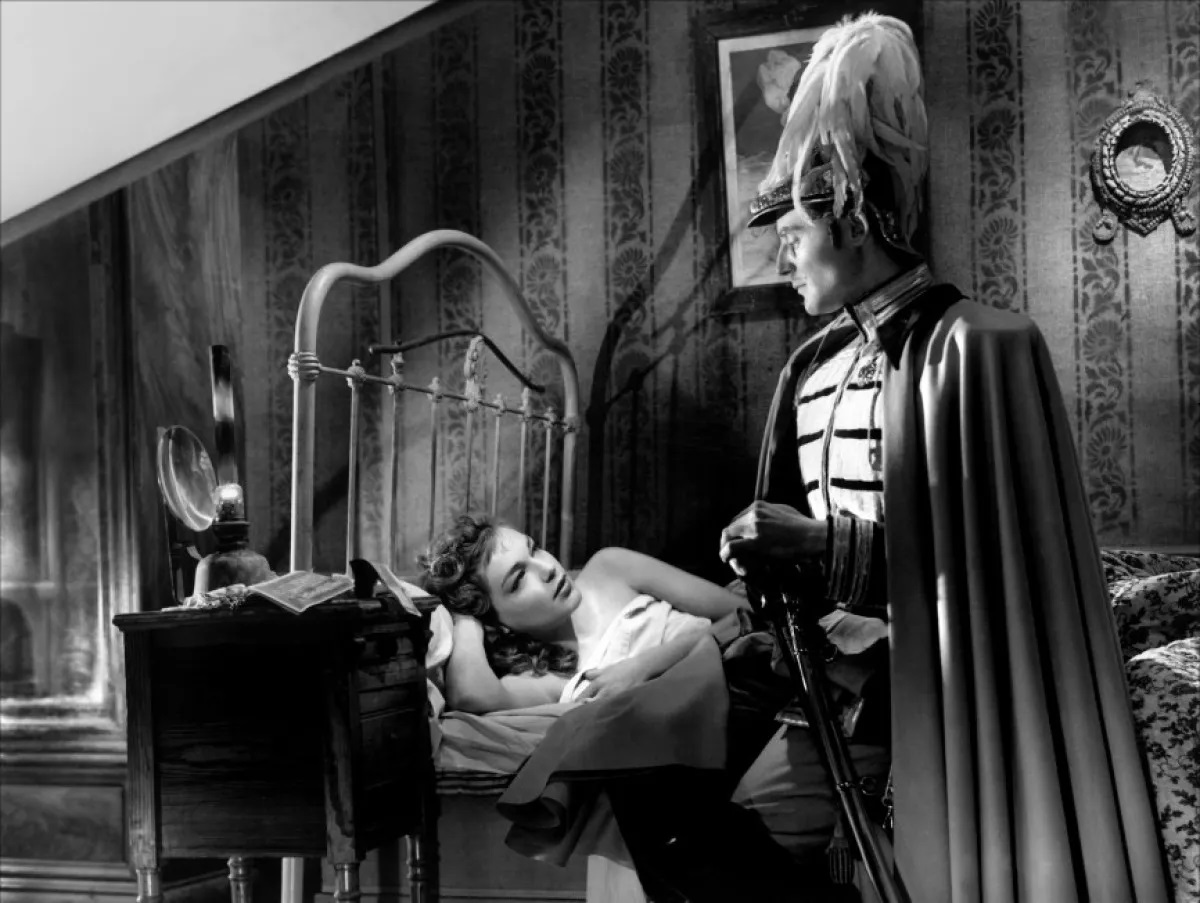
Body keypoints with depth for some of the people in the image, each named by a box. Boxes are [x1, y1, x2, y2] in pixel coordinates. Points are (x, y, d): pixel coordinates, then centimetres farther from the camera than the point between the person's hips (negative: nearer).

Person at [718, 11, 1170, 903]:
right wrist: (773, 562, -2)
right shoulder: (812, 370, 11)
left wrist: (827, 545, -18)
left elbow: (993, 568, -12)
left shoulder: (978, 348, -10)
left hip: (940, 703, -6)